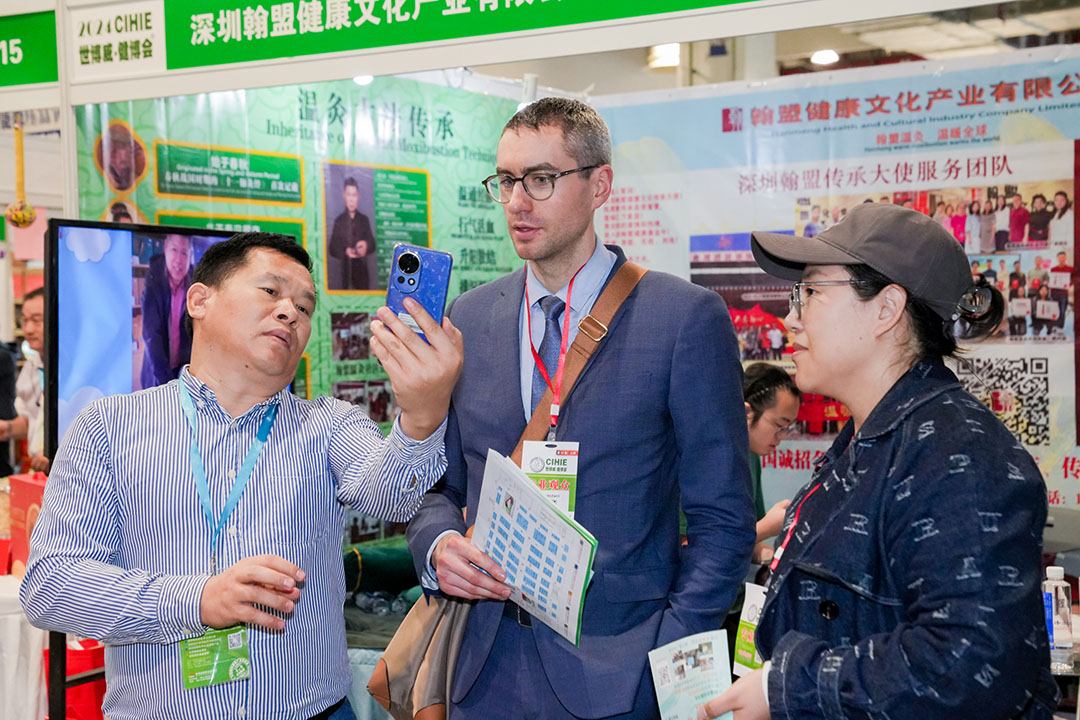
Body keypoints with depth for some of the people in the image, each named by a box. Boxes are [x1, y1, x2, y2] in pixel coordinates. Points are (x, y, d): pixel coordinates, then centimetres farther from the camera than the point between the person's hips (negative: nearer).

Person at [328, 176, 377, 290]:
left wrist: (366, 246, -18)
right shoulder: (339, 220, 5)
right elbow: (332, 248, 0)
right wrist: (345, 252, -19)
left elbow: (372, 244, 5)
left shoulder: (364, 219, 10)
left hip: (362, 271, 2)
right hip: (345, 270, -2)